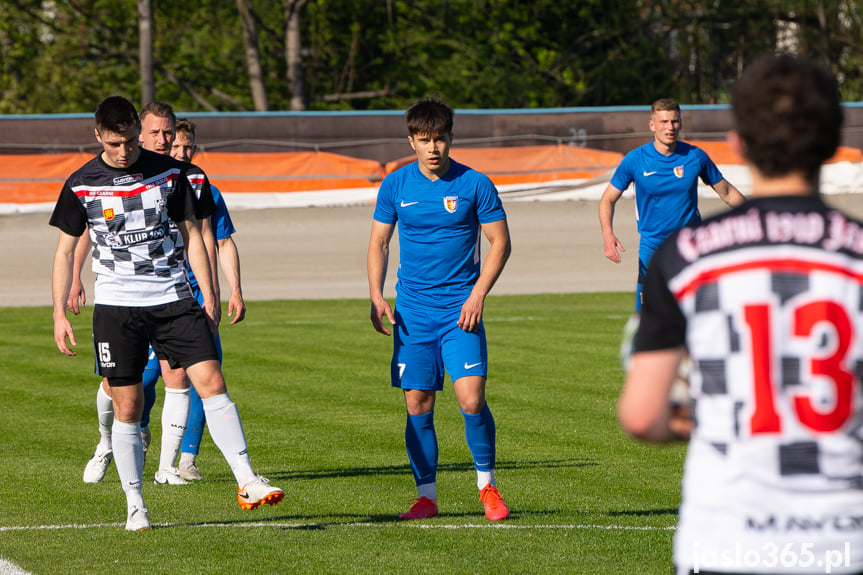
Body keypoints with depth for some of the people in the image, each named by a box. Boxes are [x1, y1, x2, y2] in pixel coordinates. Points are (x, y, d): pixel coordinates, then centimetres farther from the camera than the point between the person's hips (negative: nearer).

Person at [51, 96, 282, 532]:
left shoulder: (169, 172, 4)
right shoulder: (82, 185, 0)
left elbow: (191, 234, 11)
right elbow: (65, 250, 7)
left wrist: (208, 297, 6)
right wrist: (59, 315, 1)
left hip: (173, 299, 1)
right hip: (116, 305, -1)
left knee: (211, 383, -11)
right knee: (127, 407, -1)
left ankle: (247, 483, -12)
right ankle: (134, 506, 10)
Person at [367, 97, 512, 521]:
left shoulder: (474, 184, -3)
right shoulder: (395, 185, 3)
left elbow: (500, 242, 2)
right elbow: (379, 242, 12)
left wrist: (478, 293, -8)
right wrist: (376, 297, 0)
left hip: (460, 310, -2)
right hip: (413, 311, 2)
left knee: (472, 399, -12)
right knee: (418, 406, 1)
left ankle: (487, 483, 7)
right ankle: (426, 495, 11)